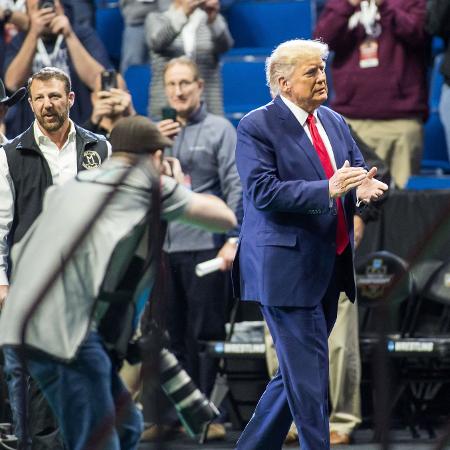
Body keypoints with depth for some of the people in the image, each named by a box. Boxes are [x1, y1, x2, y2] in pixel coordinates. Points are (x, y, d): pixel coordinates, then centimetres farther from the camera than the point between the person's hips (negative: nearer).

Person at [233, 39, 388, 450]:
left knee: (297, 372, 14)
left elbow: (358, 170, 14)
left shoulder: (335, 122, 13)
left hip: (330, 268, 8)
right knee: (308, 374, -7)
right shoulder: (256, 127, -9)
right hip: (288, 269, -8)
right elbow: (262, 192, -18)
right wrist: (327, 189, -27)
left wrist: (364, 187, -12)